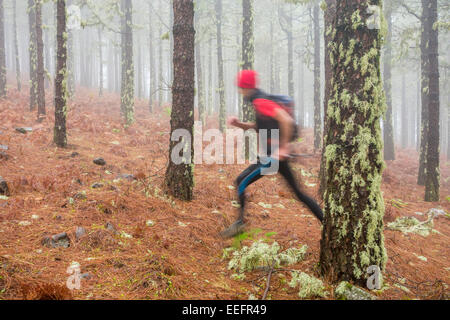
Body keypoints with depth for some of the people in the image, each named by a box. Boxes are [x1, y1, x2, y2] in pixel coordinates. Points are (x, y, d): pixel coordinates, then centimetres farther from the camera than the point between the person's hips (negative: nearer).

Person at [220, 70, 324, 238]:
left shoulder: (260, 101, -16)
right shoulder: (259, 100, 14)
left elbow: (287, 120, -26)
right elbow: (257, 127, 26)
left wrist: (283, 146, -20)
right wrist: (238, 123, 9)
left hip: (274, 154, -10)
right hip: (278, 154, 10)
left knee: (241, 182, -4)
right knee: (298, 192, 14)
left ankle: (240, 223, 3)